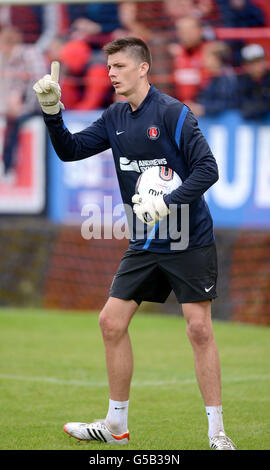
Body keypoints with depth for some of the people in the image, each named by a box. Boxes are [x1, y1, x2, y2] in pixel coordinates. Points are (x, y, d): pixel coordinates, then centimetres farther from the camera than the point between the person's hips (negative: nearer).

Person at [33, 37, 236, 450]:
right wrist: (52, 112, -5)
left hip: (190, 242, -7)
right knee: (112, 321, 3)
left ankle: (217, 432, -1)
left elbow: (207, 169, -17)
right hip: (144, 244, 7)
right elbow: (70, 150, 10)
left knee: (199, 327, -9)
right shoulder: (115, 118, 7)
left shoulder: (172, 113, -13)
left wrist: (166, 203, -26)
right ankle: (116, 425, 16)